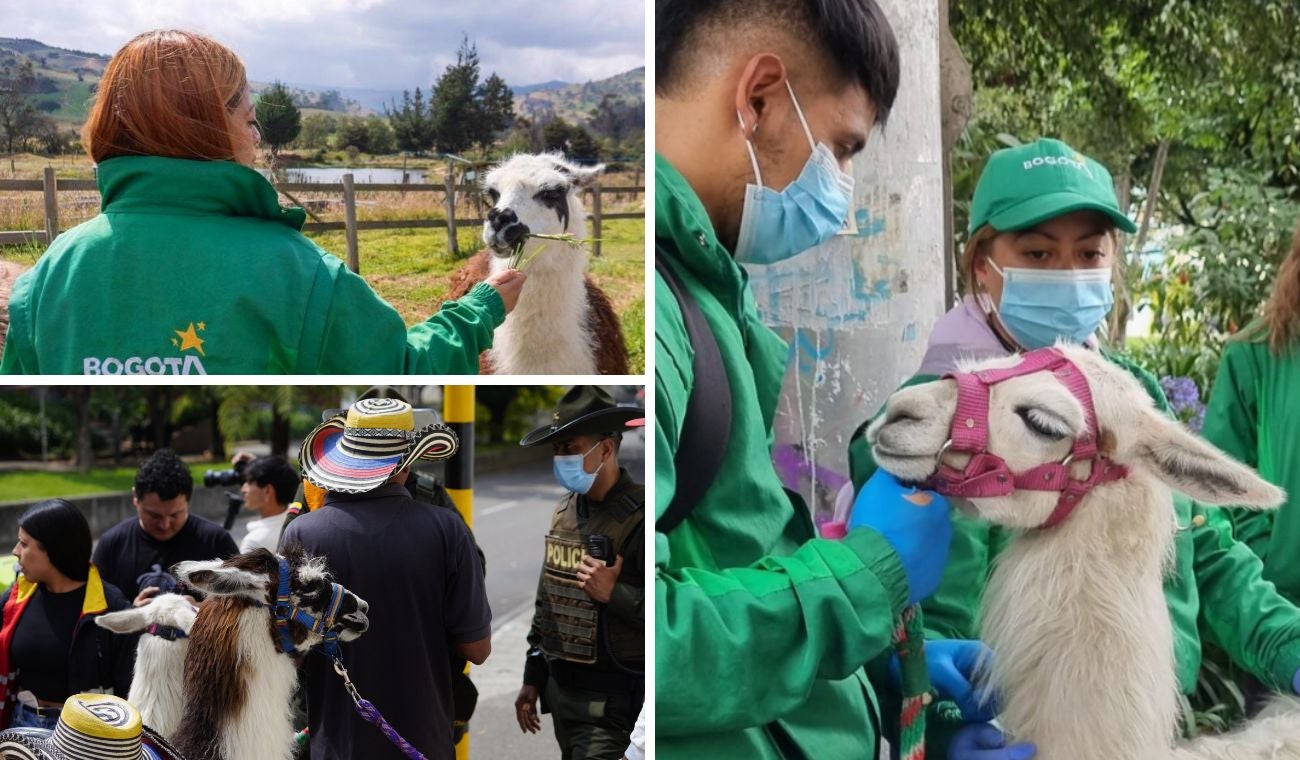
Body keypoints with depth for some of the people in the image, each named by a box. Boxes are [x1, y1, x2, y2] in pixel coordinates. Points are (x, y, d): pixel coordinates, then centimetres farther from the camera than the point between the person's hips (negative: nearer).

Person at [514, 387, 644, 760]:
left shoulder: (638, 516, -16)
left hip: (609, 701, -7)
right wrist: (532, 677, 18)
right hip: (560, 689, 8)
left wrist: (612, 593, -22)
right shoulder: (564, 510, 8)